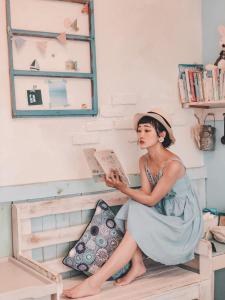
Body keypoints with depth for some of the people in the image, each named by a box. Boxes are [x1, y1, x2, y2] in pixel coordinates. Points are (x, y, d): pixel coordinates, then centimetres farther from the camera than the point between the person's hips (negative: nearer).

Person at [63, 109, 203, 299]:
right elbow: (146, 194, -7)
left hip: (182, 222, -7)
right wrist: (120, 185, -23)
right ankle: (137, 266, -13)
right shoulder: (144, 161, 1)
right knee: (133, 208, -20)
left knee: (135, 231, -26)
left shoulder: (173, 165, -25)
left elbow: (151, 200, -22)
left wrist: (122, 188, -29)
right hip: (163, 215, 7)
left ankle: (94, 283, -26)